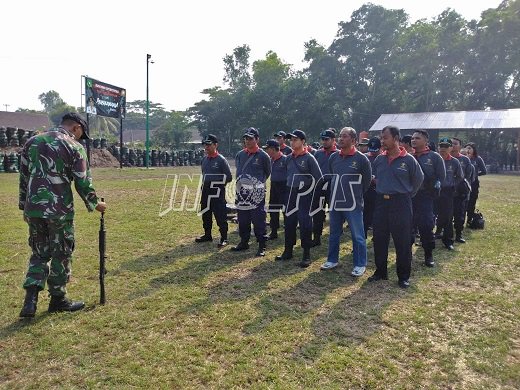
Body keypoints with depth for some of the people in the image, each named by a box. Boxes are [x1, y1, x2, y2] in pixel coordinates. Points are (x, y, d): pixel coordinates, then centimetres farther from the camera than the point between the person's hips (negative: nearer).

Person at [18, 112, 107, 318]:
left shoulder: (32, 141, 11)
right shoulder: (74, 147, -6)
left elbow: (24, 177, 13)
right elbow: (83, 183, -8)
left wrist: (25, 206, 19)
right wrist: (95, 204, 7)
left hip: (33, 209, 5)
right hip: (59, 210, -5)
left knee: (39, 253, 16)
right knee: (61, 254, 10)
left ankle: (30, 301, 6)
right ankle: (58, 299, 21)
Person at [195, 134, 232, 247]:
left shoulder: (221, 160, -10)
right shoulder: (204, 159, 12)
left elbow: (228, 178, -10)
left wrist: (218, 183, -15)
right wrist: (204, 184, 9)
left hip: (217, 192, -8)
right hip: (205, 191, 8)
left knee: (220, 216, -4)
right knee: (205, 214, 16)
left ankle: (224, 238, 6)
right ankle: (207, 235, 32)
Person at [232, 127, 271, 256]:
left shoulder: (263, 156, -4)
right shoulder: (239, 155, 9)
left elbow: (268, 172, 9)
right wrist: (241, 181, 15)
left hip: (257, 192, -5)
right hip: (241, 191, 5)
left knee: (259, 220, -2)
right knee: (242, 219, 14)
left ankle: (262, 246, 6)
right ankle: (244, 242, 28)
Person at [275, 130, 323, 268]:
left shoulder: (309, 158, -10)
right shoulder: (289, 158, 9)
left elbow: (318, 177, -10)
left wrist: (307, 188, -7)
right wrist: (290, 185, 14)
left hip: (304, 195, -6)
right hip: (291, 194, 7)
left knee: (305, 224, -3)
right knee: (289, 222, 11)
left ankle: (306, 255, 5)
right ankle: (288, 251, 23)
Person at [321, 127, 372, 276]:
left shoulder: (361, 158, -9)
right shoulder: (333, 157, 4)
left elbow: (367, 180, 0)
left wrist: (356, 195, 6)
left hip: (353, 204, -5)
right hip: (335, 202, 5)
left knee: (357, 236, 4)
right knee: (334, 234, 16)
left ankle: (360, 265, 16)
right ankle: (332, 260, 30)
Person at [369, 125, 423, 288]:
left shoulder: (408, 159, -7)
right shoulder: (379, 159, 5)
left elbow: (418, 179, 5)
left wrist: (407, 194, 8)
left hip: (400, 204, -4)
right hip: (381, 202, 5)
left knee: (402, 241, 2)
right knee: (379, 239, 10)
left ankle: (404, 276, 15)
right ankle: (380, 271, 24)